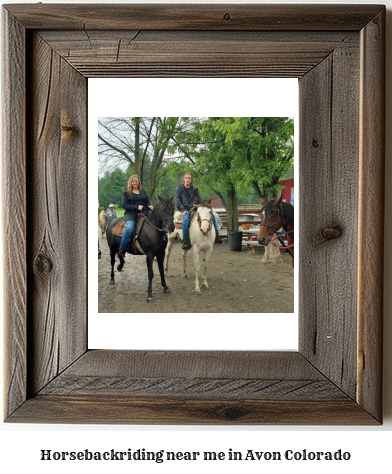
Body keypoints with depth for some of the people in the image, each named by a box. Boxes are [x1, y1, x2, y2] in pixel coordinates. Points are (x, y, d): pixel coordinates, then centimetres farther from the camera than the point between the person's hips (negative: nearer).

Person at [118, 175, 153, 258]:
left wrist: (150, 207, 0)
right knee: (129, 228, -32)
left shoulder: (143, 192, 21)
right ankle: (121, 250, -21)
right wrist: (137, 207, -14)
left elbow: (147, 203, 25)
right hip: (131, 214, -4)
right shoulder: (126, 193, 10)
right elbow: (125, 205, -1)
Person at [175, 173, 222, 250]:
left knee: (212, 215, -9)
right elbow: (178, 201, 0)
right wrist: (183, 210, -14)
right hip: (185, 210, -4)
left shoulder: (194, 190, 16)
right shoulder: (180, 189, 7)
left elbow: (200, 200, 18)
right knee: (186, 219, -40)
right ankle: (185, 242, -34)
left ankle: (216, 236, 2)